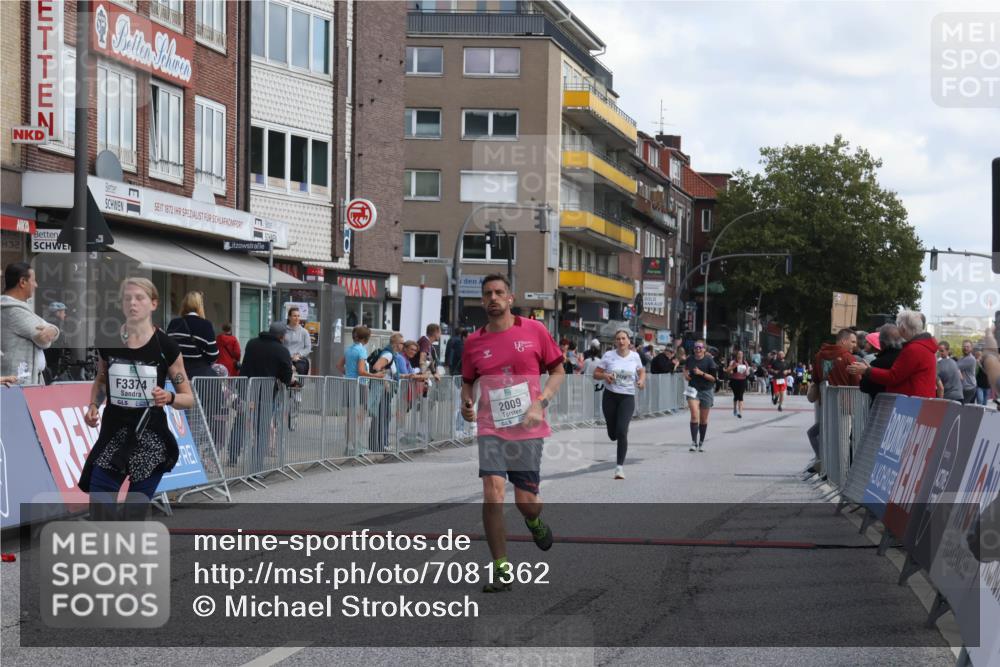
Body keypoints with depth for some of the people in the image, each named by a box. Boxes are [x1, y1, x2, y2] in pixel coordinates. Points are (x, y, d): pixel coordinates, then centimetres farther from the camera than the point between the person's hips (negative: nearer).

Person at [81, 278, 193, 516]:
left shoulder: (166, 346, -7)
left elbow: (189, 398, -1)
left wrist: (168, 397, -22)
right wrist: (93, 405, 1)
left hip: (150, 439, -2)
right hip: (113, 436, 2)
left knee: (135, 516, 6)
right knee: (99, 513, -6)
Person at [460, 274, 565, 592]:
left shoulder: (534, 330, 0)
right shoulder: (474, 342, 5)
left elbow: (558, 371, 7)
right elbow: (468, 381, 18)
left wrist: (540, 403, -8)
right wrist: (466, 404, -4)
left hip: (528, 429, -1)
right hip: (491, 429, 1)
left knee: (526, 501, 2)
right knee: (492, 492, -15)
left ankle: (535, 521, 43)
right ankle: (501, 570, -6)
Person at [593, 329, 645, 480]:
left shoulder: (634, 356, 2)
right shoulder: (608, 356, -1)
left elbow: (642, 371, 19)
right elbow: (596, 374, 3)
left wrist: (641, 380, -2)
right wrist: (604, 376, -18)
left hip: (627, 397, -1)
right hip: (610, 396, 1)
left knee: (621, 432, -16)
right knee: (612, 434, 7)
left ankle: (620, 466, -9)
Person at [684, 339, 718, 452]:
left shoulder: (709, 360, -7)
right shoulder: (690, 359, 2)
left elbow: (714, 378, -9)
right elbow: (686, 367, 26)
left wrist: (701, 373, -19)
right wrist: (685, 374, 6)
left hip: (706, 391, -1)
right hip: (693, 389, 1)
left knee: (703, 419, 8)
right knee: (694, 415, -16)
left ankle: (701, 443, 23)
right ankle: (694, 442, -17)